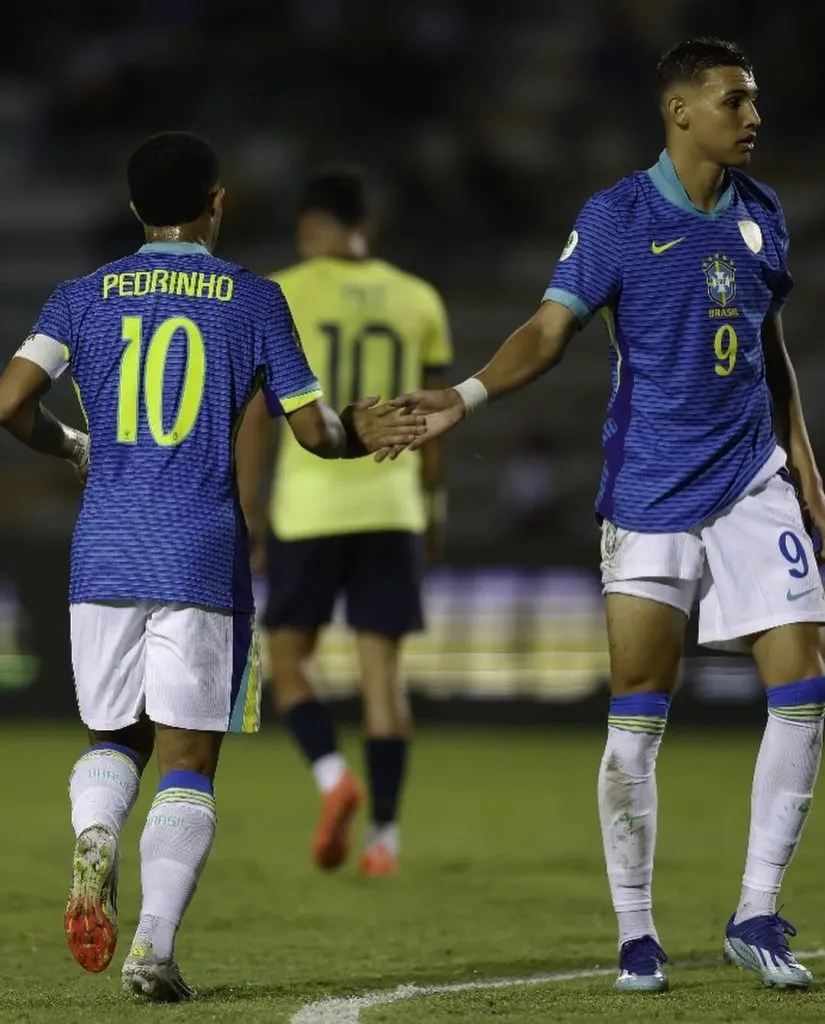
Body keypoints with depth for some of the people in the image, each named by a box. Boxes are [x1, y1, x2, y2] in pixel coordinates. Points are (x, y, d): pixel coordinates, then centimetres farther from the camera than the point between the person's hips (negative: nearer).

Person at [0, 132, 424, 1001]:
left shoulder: (83, 296, 8)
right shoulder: (253, 300, 4)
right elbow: (313, 430, 5)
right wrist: (358, 433, 28)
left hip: (103, 554, 2)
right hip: (203, 556, -2)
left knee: (113, 736, 18)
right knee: (188, 761, 2)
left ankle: (94, 835, -16)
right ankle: (154, 945, -13)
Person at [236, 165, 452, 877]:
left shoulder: (283, 296, -1)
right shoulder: (418, 301, 9)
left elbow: (255, 412, -3)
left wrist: (247, 508, 2)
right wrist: (431, 506, 21)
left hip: (309, 503, -3)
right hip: (392, 504, 3)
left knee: (288, 657, 10)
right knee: (383, 666, 4)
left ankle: (333, 775, -15)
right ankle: (384, 836, 1)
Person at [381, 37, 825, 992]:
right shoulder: (615, 217, -6)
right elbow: (551, 326, -11)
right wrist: (465, 396, -25)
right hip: (649, 491, -4)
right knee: (636, 715, -4)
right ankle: (634, 936, 7)